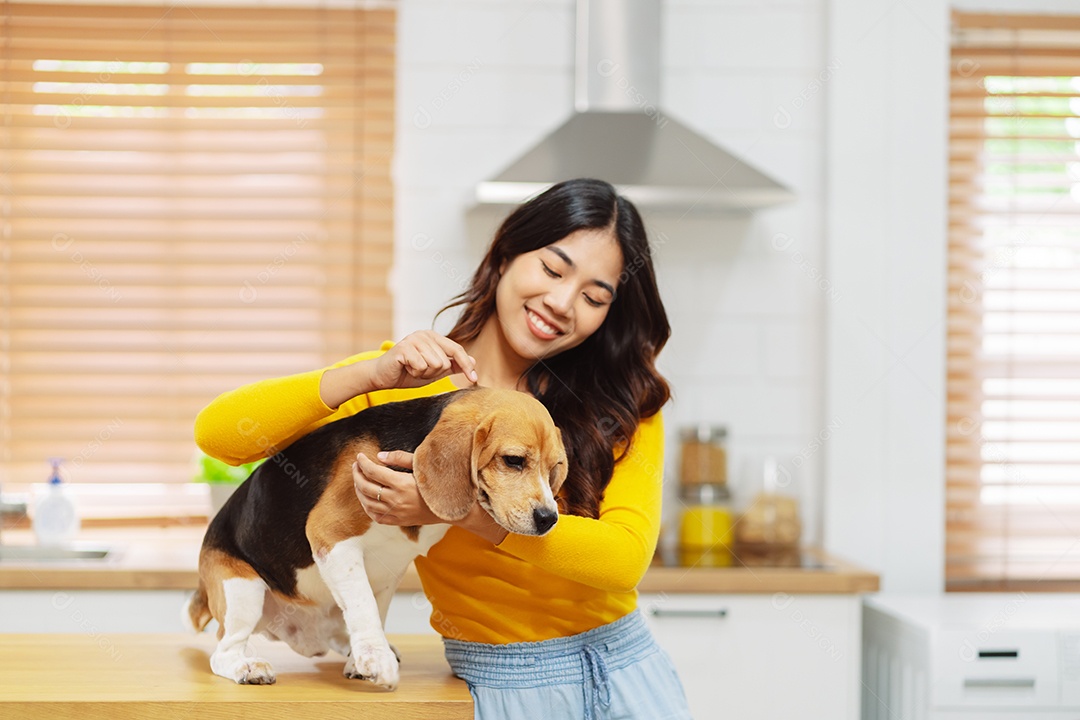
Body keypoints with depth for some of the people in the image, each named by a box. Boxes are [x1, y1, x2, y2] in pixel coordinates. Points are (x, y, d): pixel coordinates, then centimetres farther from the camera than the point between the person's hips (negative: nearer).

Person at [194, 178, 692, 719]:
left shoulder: (623, 402, -1)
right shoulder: (409, 382, -2)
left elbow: (625, 556, -17)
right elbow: (217, 434, -11)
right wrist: (371, 375, -23)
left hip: (626, 673, 1)